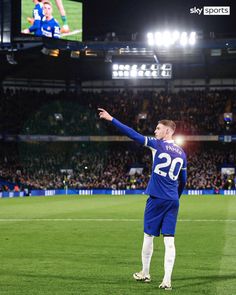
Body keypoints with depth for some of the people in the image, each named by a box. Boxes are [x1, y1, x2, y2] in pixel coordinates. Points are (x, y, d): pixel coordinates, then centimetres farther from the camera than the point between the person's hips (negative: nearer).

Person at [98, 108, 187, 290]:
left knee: (149, 236, 10)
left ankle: (145, 274, 22)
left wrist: (111, 119, -2)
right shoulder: (181, 153, 12)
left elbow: (133, 134, -7)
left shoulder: (157, 145, -4)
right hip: (173, 201, 4)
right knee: (169, 241, 1)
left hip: (157, 199, -4)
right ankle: (167, 280, -4)